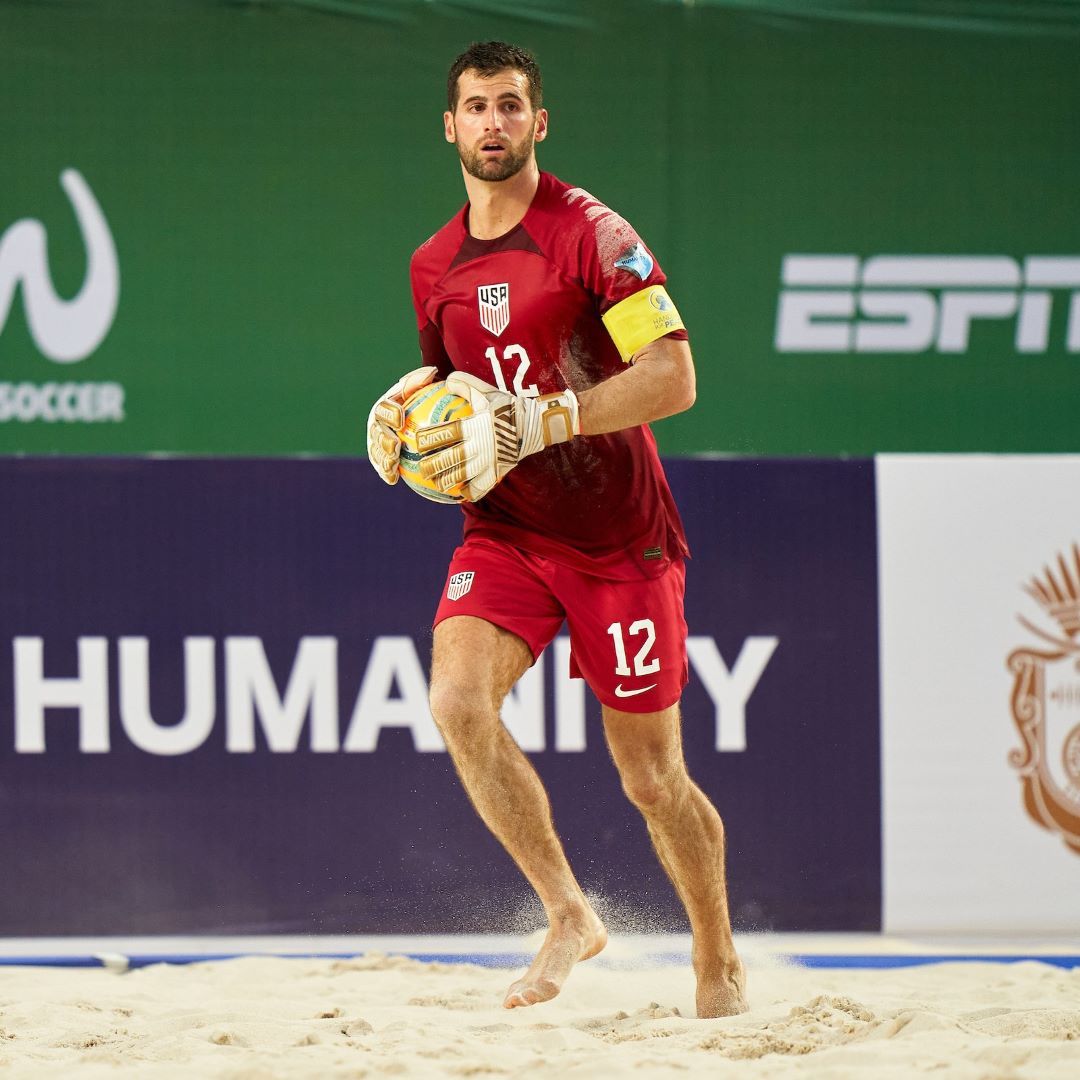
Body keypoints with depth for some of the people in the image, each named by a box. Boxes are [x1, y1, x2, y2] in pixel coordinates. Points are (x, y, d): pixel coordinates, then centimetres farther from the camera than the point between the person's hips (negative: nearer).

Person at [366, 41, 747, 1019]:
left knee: (652, 777, 2)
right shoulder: (434, 267, 8)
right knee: (457, 697, -24)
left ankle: (719, 964, 25)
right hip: (505, 532, 4)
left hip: (618, 539, -4)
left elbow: (673, 377, -18)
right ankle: (570, 916, -11)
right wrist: (412, 410, 2)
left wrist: (537, 423, -25)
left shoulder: (590, 233, -10)